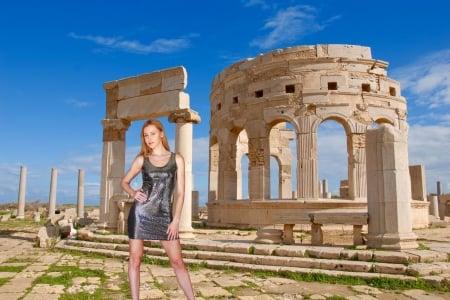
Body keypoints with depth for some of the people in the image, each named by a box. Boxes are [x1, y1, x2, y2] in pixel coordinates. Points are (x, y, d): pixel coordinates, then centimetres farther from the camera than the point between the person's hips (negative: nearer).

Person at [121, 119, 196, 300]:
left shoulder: (176, 159, 4)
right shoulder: (141, 159, 6)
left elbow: (180, 192, 2)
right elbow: (124, 182, 16)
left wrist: (176, 220, -5)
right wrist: (133, 193, -6)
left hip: (164, 216, -1)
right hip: (140, 212, 1)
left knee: (177, 261, 0)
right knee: (135, 259, 5)